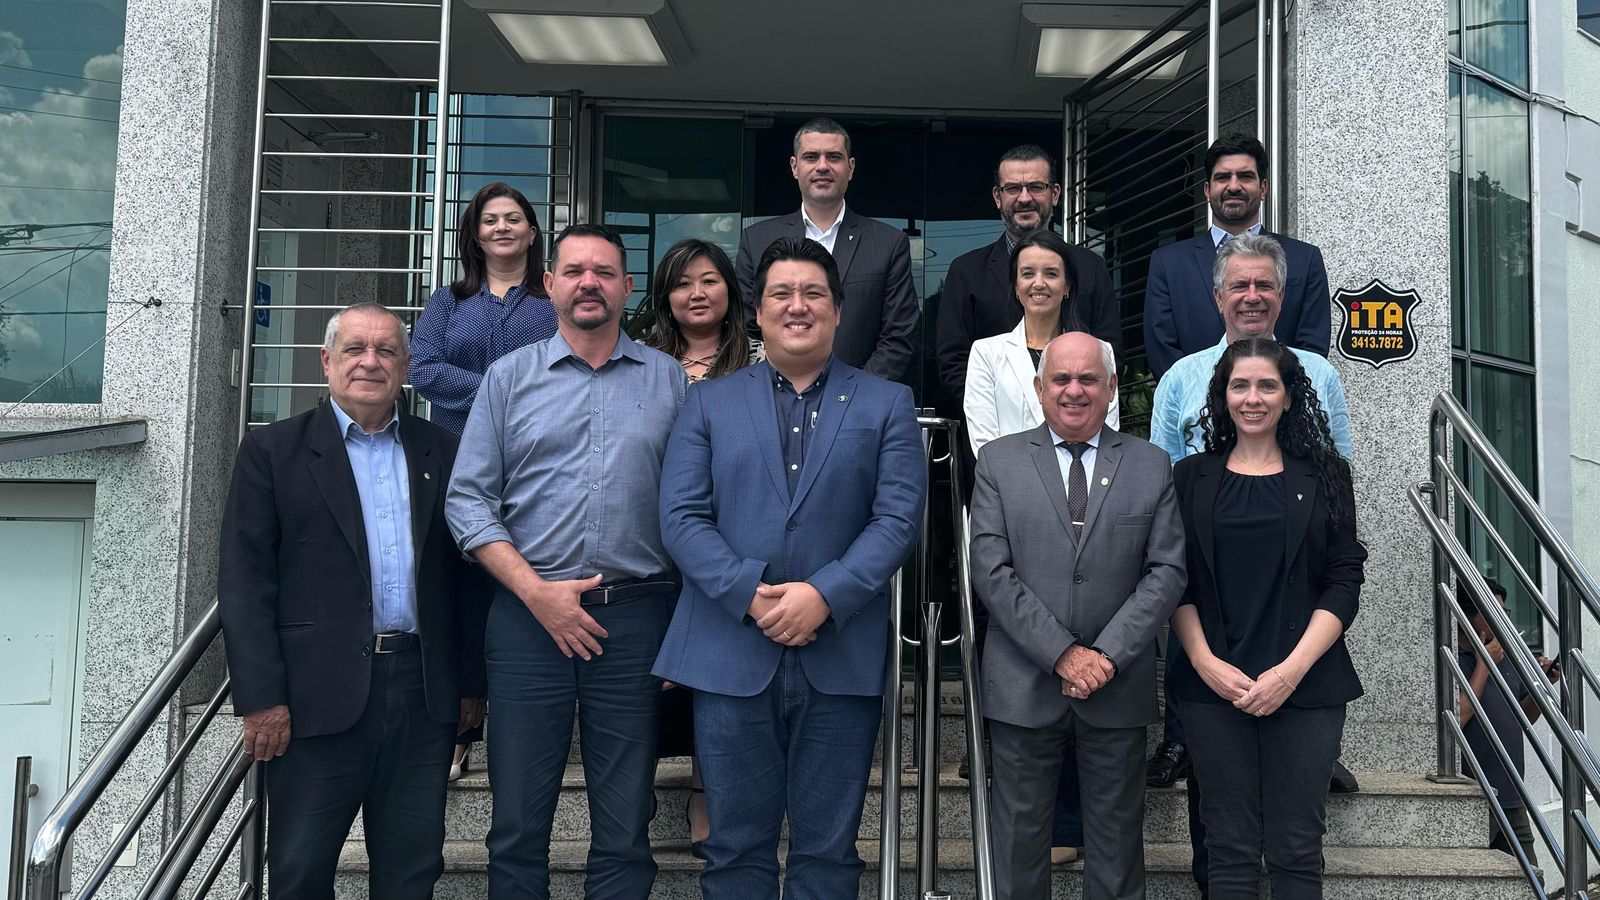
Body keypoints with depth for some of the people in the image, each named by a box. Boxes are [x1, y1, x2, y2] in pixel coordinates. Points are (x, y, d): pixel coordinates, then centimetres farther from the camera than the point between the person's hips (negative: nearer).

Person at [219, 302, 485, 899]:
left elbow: (464, 572, 11)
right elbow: (244, 582, -3)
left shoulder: (441, 452, 11)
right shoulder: (272, 452, 2)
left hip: (424, 690, 3)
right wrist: (261, 699, -10)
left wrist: (472, 682, 8)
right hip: (318, 694, -2)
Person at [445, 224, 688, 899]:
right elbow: (468, 498, 2)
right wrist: (538, 592, -9)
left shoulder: (671, 381, 7)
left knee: (625, 833, 8)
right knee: (518, 826, 8)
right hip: (528, 616, 0)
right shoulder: (509, 377, 7)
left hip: (636, 619, 0)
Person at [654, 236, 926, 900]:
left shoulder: (886, 405, 9)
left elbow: (898, 517, -2)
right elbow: (681, 516, 0)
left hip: (842, 656, 0)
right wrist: (752, 595, -13)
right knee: (736, 846, 9)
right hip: (732, 652, 1)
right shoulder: (709, 404, 11)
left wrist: (824, 596, -15)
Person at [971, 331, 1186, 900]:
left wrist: (1107, 654, -12)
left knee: (1117, 843, 11)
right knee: (1018, 841, 8)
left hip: (1119, 688, 1)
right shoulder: (998, 461, 3)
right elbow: (991, 570, -6)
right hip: (1023, 687, -1)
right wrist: (1061, 654, -13)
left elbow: (1167, 571, 0)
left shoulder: (1151, 466, 6)